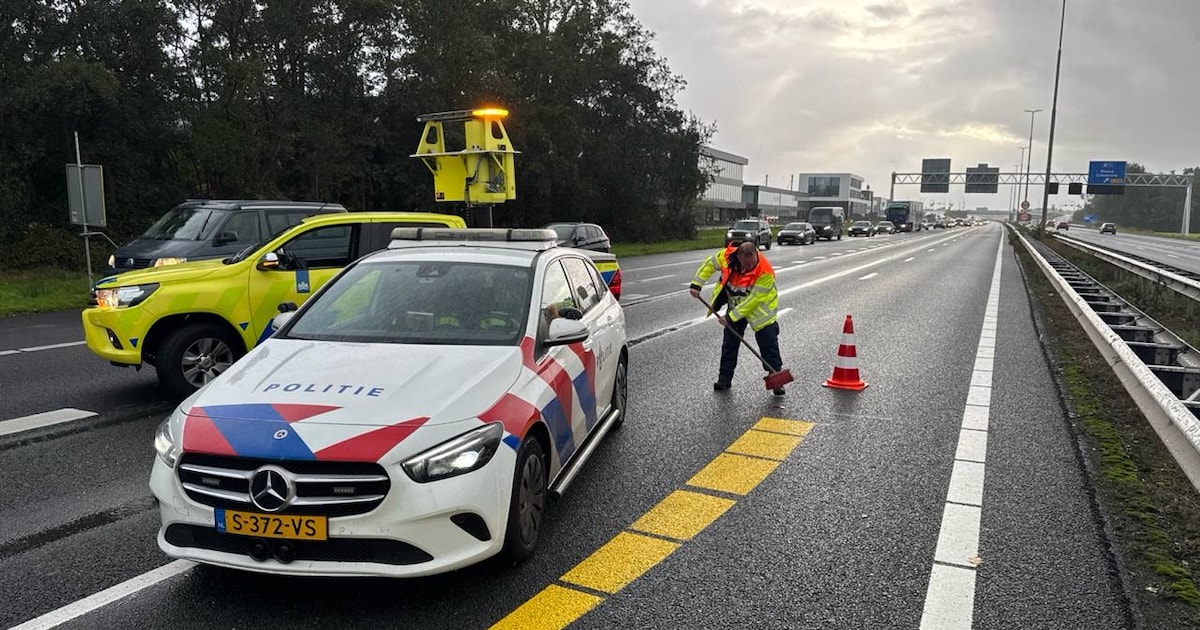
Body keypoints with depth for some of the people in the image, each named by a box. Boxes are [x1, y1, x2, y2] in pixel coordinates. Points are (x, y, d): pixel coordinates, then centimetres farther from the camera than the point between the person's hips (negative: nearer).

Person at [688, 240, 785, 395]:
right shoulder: (726, 256, -23)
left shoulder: (765, 272, -34)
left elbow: (753, 299, -30)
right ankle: (725, 378, 20)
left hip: (759, 308, -4)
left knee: (769, 344, -7)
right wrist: (696, 284, -11)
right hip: (735, 305, 4)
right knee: (729, 343, 9)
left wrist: (731, 317, -28)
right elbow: (709, 264, -3)